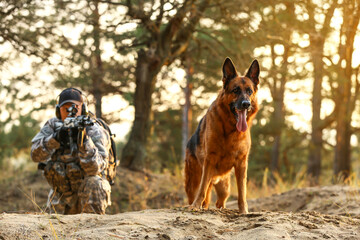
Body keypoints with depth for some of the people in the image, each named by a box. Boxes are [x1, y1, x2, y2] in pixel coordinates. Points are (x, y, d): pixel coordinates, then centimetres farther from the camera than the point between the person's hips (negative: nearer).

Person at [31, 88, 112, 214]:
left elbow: (94, 168, -27)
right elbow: (36, 155, -14)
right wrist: (56, 138, -29)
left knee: (93, 183, -33)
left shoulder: (95, 132, -14)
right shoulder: (53, 126, -2)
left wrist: (84, 141, -40)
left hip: (86, 194, -4)